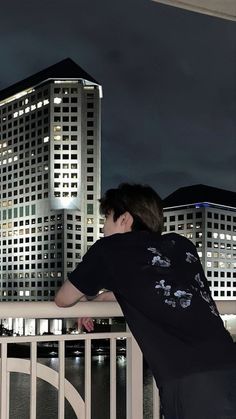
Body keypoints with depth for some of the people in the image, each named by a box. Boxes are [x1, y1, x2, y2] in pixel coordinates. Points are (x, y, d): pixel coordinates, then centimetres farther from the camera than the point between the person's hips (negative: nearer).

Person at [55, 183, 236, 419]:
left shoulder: (109, 249, 6)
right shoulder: (181, 245, 20)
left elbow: (63, 299, 18)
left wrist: (88, 294, 39)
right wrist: (102, 298, 42)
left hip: (189, 382, -6)